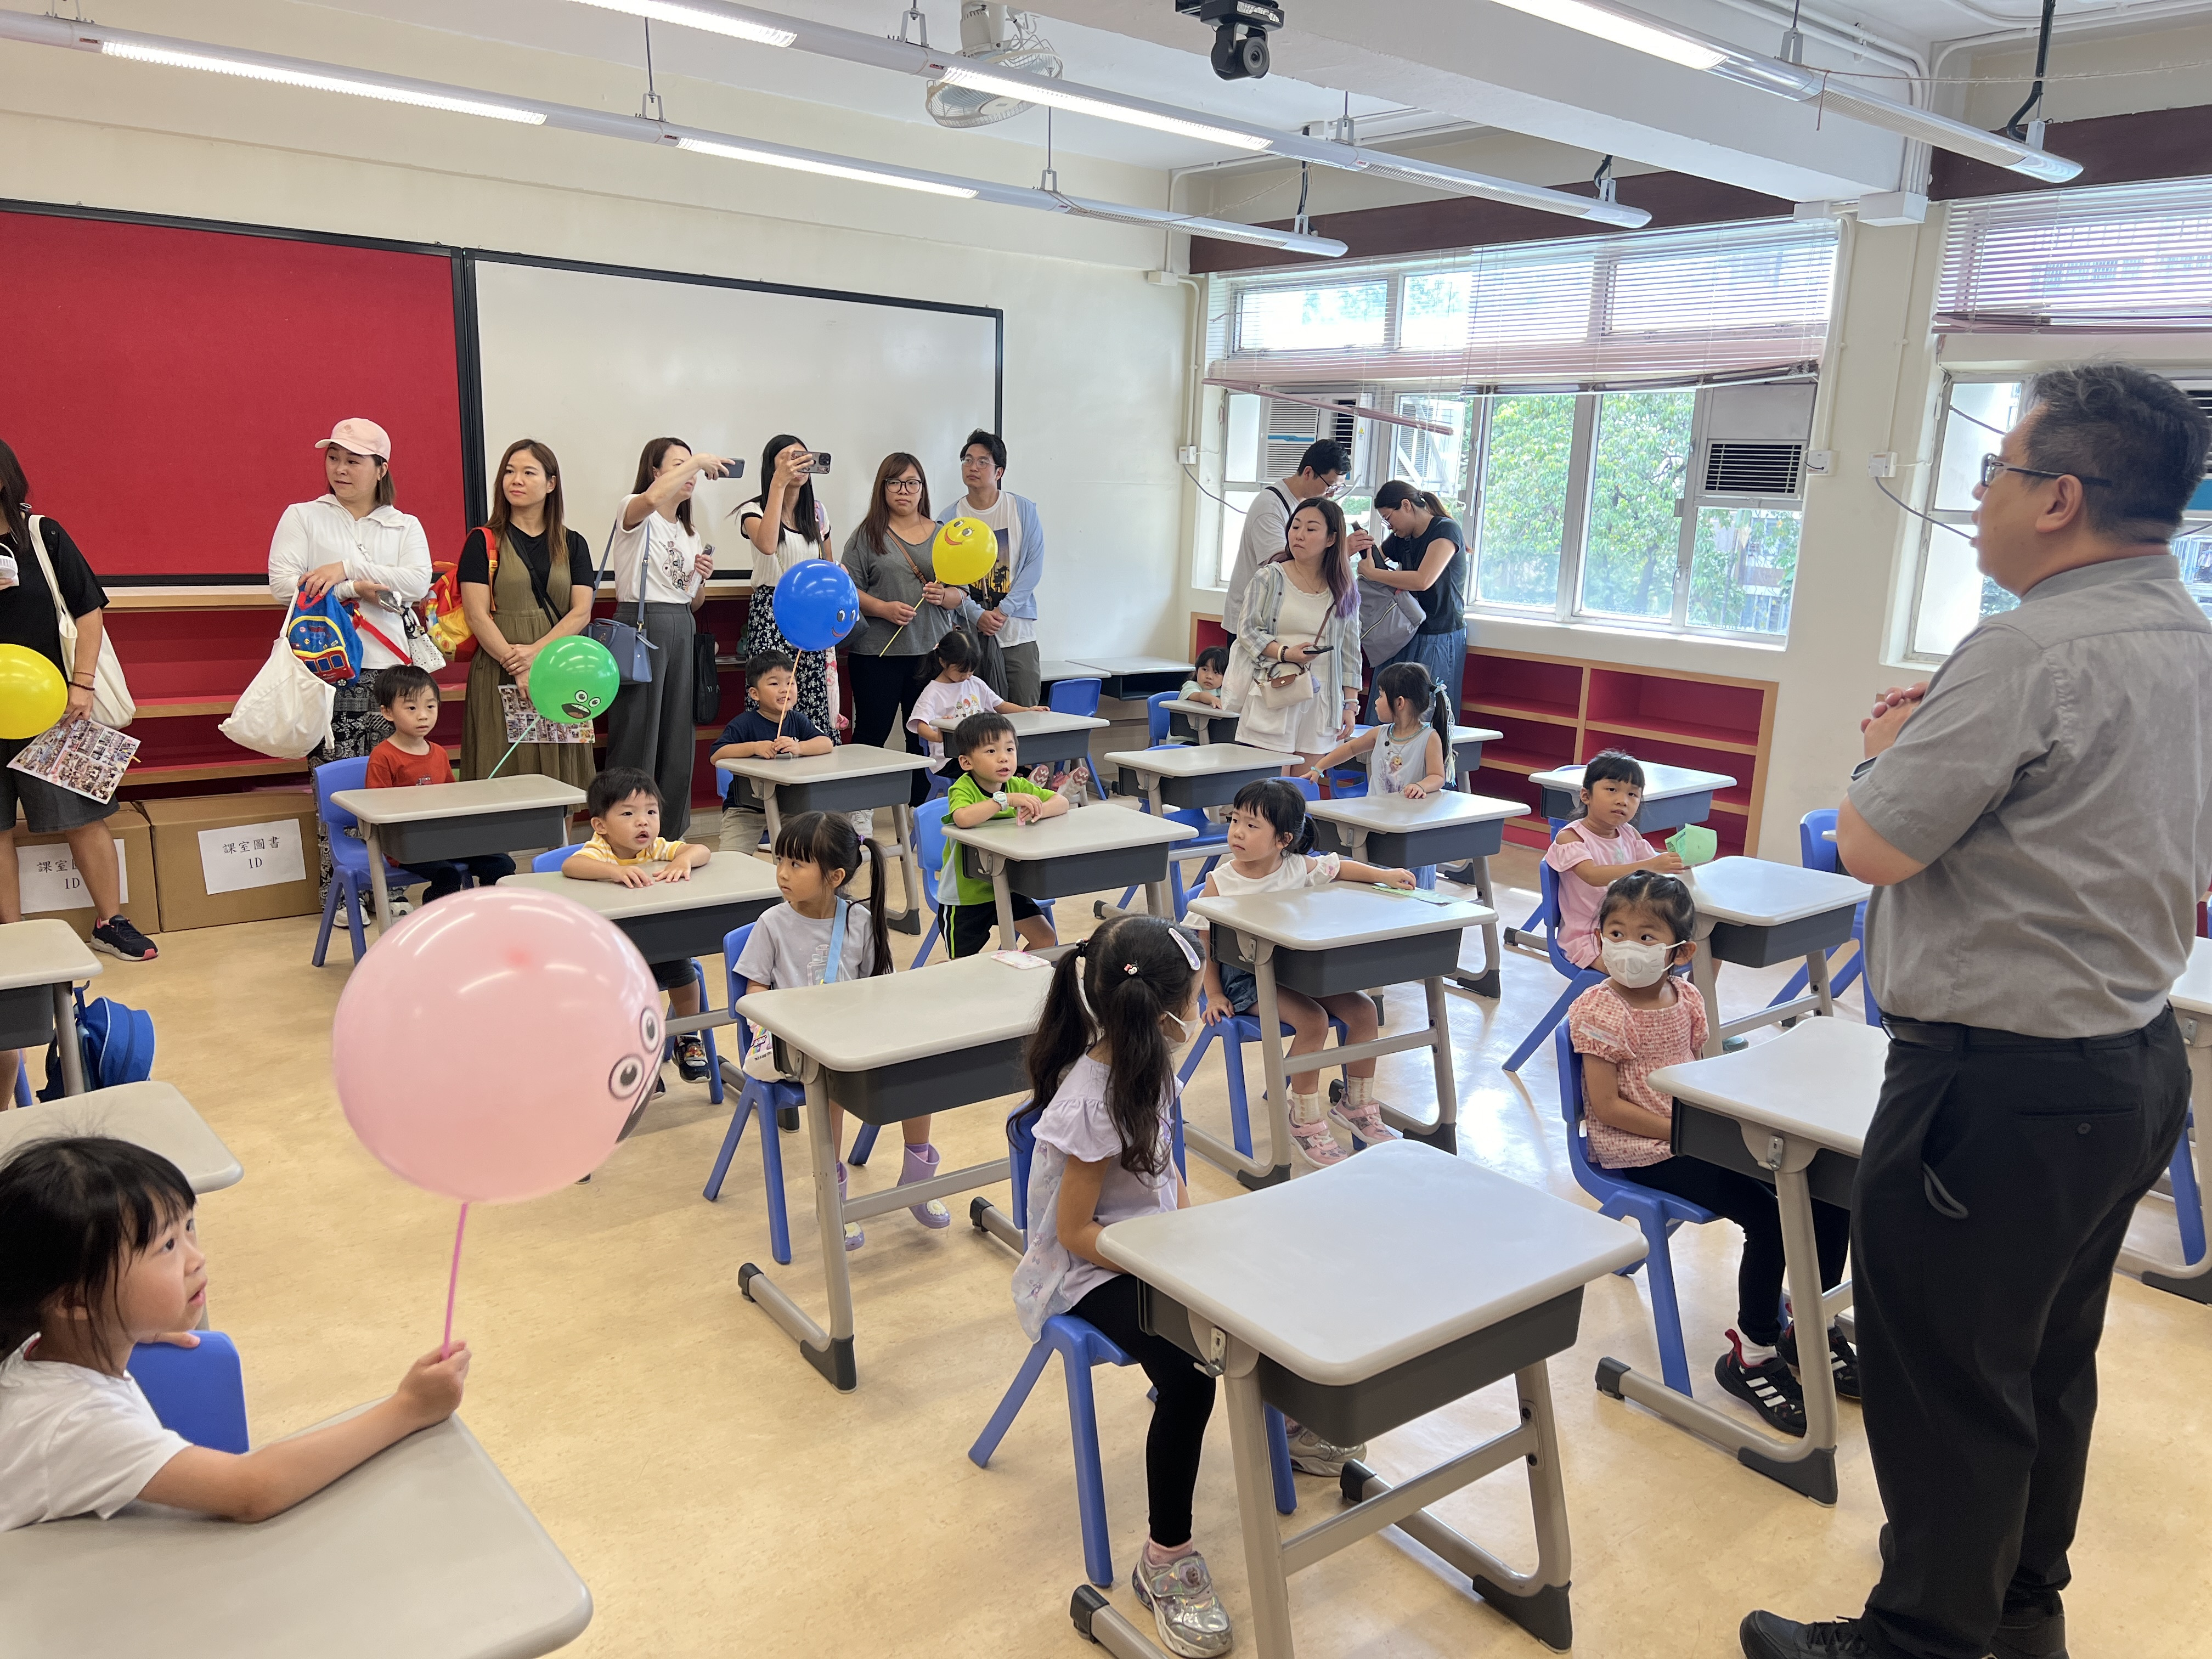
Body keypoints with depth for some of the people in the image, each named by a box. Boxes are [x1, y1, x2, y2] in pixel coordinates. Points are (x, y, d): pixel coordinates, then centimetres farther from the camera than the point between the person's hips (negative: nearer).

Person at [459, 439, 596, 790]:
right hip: (499, 676, -2)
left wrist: (536, 651, -13)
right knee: (504, 776, -5)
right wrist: (518, 668, -15)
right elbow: (477, 616, -4)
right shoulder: (484, 541, 5)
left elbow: (581, 613, 2)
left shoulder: (573, 545, 12)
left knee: (557, 775, 1)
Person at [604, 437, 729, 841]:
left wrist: (701, 578, 2)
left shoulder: (690, 534, 20)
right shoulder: (634, 513, -3)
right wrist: (697, 460, -20)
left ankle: (672, 835, 18)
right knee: (636, 735, -5)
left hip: (681, 631, 7)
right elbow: (654, 498, -30)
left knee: (678, 738, 9)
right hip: (639, 627, -7)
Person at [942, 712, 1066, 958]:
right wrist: (1006, 799, -42)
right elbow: (963, 818, -44)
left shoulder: (1017, 786, -3)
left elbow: (1062, 802, -7)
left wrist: (1037, 810, -28)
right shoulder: (963, 789, -22)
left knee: (1046, 940, -1)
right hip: (966, 894, -5)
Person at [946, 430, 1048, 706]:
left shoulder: (1024, 510, 3)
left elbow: (1034, 565, -2)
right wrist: (977, 616, -15)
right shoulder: (951, 517, 3)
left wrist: (1004, 610, -12)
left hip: (1017, 633, 0)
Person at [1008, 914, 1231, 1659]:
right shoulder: (1093, 1104, -28)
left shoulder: (1140, 1064, -3)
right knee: (1188, 1376, -27)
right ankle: (1165, 1560, -9)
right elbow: (1074, 1232, -21)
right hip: (1089, 1273, -8)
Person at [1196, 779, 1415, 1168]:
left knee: (1363, 1009, -6)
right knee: (1314, 1020, -26)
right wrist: (1214, 996, -8)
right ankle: (1304, 1122, -8)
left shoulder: (1300, 868, -5)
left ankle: (1356, 1105, 16)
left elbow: (1339, 868, 14)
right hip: (1245, 978, -5)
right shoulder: (1221, 882, -12)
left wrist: (1384, 875, 0)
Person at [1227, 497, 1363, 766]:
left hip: (1320, 702, 3)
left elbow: (1351, 651, 12)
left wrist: (1351, 705, 9)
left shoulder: (1344, 591, 9)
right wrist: (1285, 653, -18)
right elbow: (1247, 630, -2)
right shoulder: (1269, 578, 2)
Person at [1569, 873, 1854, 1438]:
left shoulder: (1687, 999, 5)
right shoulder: (1598, 1011, -14)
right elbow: (1608, 1106, -16)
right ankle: (1752, 1355, -3)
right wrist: (1683, 1130, -19)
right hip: (1639, 1153, -7)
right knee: (1768, 1216, -22)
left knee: (1829, 1191, -2)